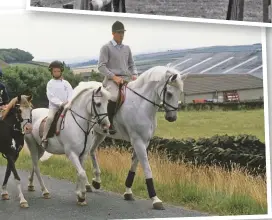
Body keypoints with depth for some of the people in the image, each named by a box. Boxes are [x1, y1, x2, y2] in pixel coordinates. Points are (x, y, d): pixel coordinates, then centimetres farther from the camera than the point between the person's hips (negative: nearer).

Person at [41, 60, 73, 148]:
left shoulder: (66, 83, 12)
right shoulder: (50, 83, 4)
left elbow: (71, 94, 4)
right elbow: (51, 97, -6)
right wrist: (60, 103, -19)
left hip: (66, 107, 3)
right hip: (54, 106, -3)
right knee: (50, 118, -29)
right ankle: (44, 139, -28)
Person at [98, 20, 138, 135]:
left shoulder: (127, 48, 19)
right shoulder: (106, 47, 1)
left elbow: (131, 64, 26)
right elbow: (101, 66, -5)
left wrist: (134, 75, 4)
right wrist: (114, 77, -16)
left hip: (127, 79, 6)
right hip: (112, 79, -6)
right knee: (115, 97, -35)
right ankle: (109, 123, -21)